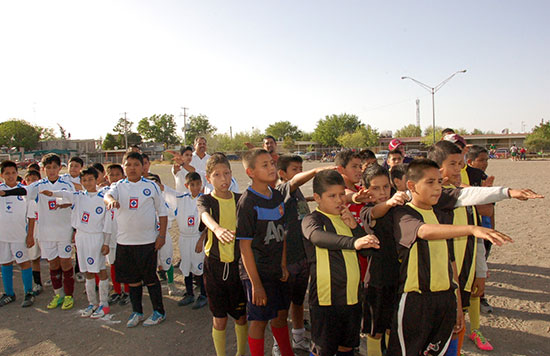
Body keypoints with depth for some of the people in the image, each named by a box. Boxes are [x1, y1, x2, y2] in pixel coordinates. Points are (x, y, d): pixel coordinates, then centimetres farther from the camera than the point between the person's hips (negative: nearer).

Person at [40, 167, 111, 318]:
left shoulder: (103, 198, -5)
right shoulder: (79, 196, 7)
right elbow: (65, 194, -11)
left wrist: (106, 243, -6)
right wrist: (52, 193, -33)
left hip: (97, 237, -4)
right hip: (81, 236, 5)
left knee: (101, 270, 1)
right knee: (88, 272, 12)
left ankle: (104, 304, 12)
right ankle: (92, 303, 23)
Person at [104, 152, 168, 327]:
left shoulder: (151, 186, -1)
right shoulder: (119, 186, 4)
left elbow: (162, 211, 2)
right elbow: (108, 195, -18)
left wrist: (162, 235, -3)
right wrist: (111, 200, -42)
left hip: (147, 240, -3)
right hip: (124, 240, 3)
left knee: (150, 277, 6)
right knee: (132, 278, 14)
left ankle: (159, 312, 22)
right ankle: (137, 312, 30)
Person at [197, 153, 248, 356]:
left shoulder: (240, 199, 1)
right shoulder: (205, 200, -6)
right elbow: (205, 215, -29)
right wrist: (217, 228, -51)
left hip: (239, 263, 2)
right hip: (215, 265, -2)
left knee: (241, 316, 14)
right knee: (219, 318, 8)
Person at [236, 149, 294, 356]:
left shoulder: (277, 196, 4)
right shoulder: (247, 202, -17)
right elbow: (245, 246, -17)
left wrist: (284, 265, 9)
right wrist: (256, 283, -18)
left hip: (278, 270, 7)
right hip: (258, 272, -7)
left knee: (281, 314, 20)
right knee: (260, 320, 7)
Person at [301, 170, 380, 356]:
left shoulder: (346, 219, 10)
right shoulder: (311, 220, -10)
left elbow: (368, 249, 10)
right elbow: (319, 237, -34)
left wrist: (354, 226, -7)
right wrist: (353, 242, -50)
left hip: (352, 297, 6)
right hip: (325, 298, -6)